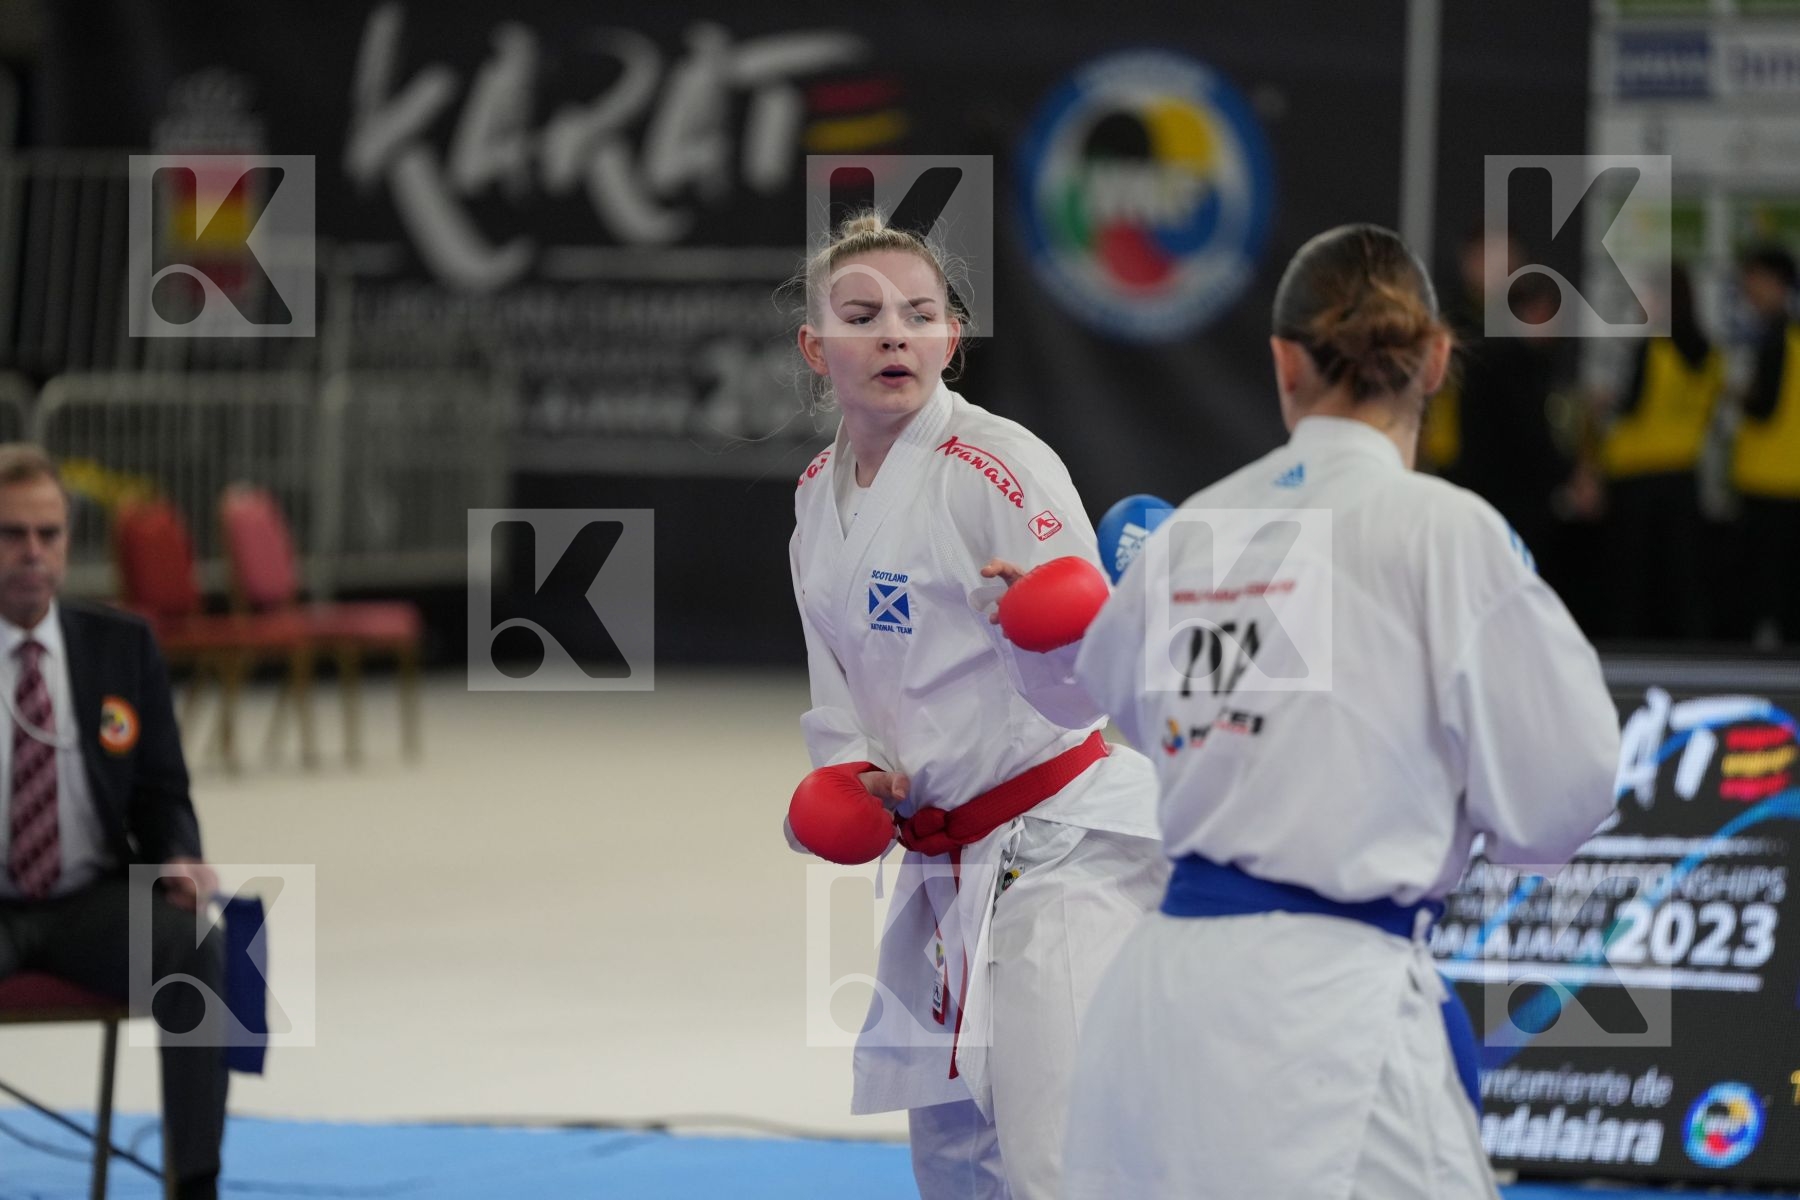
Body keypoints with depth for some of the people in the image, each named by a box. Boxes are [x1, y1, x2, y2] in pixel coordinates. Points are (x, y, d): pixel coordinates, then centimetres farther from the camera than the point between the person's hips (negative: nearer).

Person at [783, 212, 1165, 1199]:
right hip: (946, 872, 8)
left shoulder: (1003, 469, -15)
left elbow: (1081, 688, -22)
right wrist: (849, 774, -2)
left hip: (1063, 846, -8)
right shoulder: (821, 496, 8)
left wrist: (1050, 633, -45)